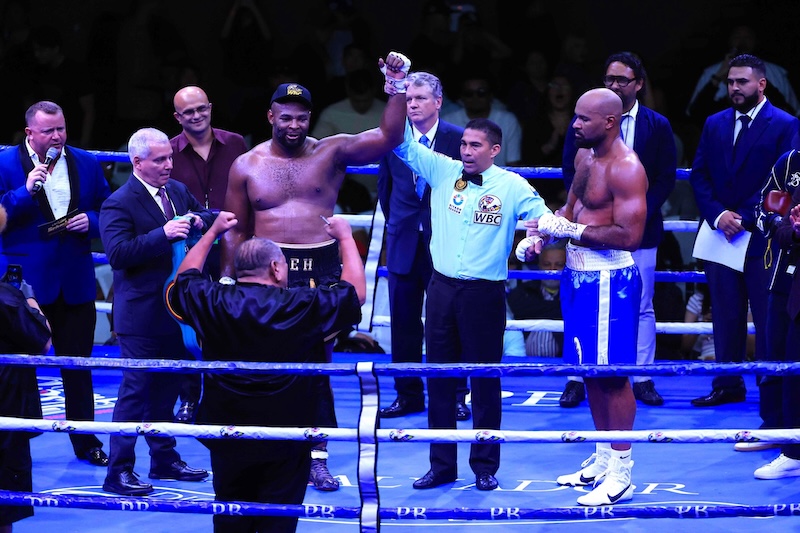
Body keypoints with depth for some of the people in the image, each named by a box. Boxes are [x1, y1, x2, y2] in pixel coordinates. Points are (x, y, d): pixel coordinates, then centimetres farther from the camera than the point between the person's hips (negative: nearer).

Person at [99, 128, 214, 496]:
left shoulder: (178, 191, 9)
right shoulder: (119, 203, -15)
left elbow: (205, 217, 21)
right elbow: (117, 253, -25)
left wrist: (200, 220, -3)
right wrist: (162, 234, -31)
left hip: (176, 310, 8)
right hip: (141, 314, -8)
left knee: (167, 387, 17)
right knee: (135, 390, -6)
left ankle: (164, 459, 30)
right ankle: (118, 473, -2)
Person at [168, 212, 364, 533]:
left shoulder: (212, 302, -6)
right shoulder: (301, 307, -14)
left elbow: (185, 278, 18)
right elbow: (356, 292, 1)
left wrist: (212, 233, 29)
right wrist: (345, 238, 14)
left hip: (227, 437, 3)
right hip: (285, 443, -3)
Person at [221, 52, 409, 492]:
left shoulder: (331, 152, 1)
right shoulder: (246, 166, 4)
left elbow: (388, 137, -8)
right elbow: (236, 229, 8)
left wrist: (398, 86, -18)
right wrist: (229, 279, 2)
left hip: (321, 271, 0)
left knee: (316, 364, 6)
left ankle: (316, 456, 14)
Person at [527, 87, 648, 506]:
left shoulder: (625, 169, -19)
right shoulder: (585, 155, 10)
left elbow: (629, 235, -25)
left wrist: (568, 230, -21)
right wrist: (544, 231, 4)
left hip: (607, 281, -9)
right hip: (578, 274, 9)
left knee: (613, 374, -3)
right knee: (591, 370, 16)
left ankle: (621, 475, 4)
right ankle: (602, 460, 28)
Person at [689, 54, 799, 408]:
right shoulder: (715, 124, 12)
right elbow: (699, 175, 10)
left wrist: (745, 218, -14)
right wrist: (716, 214, -7)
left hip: (761, 237, -5)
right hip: (720, 234, 5)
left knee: (767, 317, -2)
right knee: (726, 315, 8)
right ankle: (727, 384, 15)